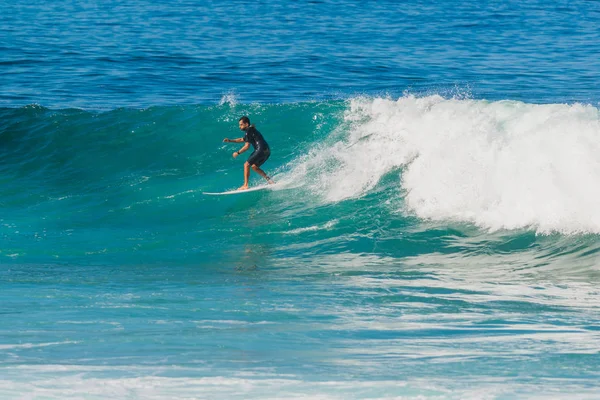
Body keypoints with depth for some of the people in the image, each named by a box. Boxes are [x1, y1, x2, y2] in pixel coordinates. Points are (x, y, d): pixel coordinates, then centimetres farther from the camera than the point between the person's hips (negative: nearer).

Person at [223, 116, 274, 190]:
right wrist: (230, 140, 33)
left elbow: (247, 146, -8)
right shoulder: (251, 130, 25)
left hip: (261, 150, -10)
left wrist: (238, 152, 1)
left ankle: (245, 185, -10)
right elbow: (242, 139, 38)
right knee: (254, 166, 20)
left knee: (246, 165, -6)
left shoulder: (249, 131, -5)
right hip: (267, 151, 10)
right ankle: (268, 178, 8)